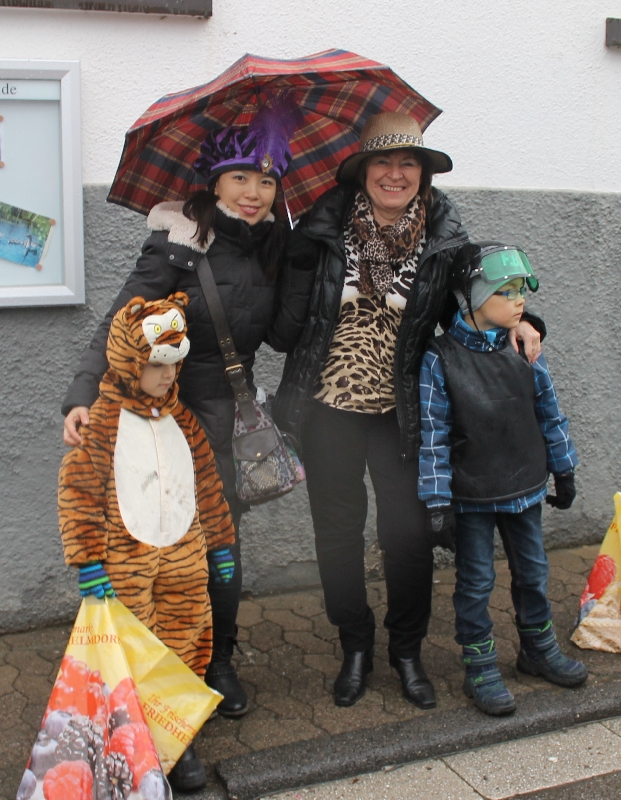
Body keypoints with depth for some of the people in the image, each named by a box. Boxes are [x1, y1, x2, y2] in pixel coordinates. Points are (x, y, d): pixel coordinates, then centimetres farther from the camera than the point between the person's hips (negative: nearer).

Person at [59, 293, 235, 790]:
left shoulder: (181, 420, 9)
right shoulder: (102, 423, -8)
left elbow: (208, 484, 17)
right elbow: (76, 493, -10)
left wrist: (221, 544, 18)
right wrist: (89, 564, -13)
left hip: (184, 559, 5)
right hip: (125, 566, -5)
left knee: (186, 646, 9)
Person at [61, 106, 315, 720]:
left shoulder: (270, 245, 4)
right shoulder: (180, 242, -13)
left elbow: (282, 335, 2)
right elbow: (118, 324, -17)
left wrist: (301, 262, -7)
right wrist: (82, 397, -30)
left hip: (230, 414, 5)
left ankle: (219, 660, 26)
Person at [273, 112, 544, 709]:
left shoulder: (444, 236, -3)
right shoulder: (325, 227, -6)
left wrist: (516, 320, -6)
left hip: (402, 411, 0)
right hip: (329, 407, 0)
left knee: (408, 534, 2)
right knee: (337, 530, 10)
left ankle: (407, 651, 25)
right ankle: (355, 647, 30)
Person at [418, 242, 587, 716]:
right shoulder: (441, 359, -16)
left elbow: (550, 415, 8)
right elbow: (433, 435, -14)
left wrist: (563, 472, 12)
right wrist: (438, 503, -15)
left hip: (525, 489, 5)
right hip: (472, 497, -4)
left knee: (532, 572, 19)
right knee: (476, 582, 8)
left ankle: (539, 648, 39)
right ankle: (480, 667, 24)